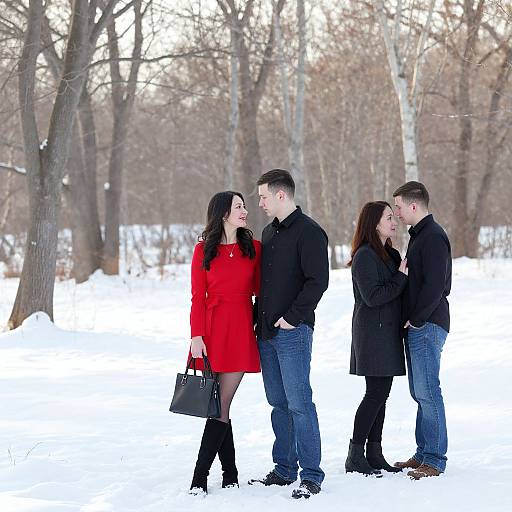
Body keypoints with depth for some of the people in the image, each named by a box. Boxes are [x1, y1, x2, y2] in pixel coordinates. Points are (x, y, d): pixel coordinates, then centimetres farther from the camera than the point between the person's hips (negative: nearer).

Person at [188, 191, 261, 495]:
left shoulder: (254, 248, 8)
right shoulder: (203, 250, 5)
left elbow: (258, 289, 13)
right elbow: (198, 297, 2)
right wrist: (197, 336, -6)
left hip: (241, 329, 0)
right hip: (212, 329, 0)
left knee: (221, 406, -6)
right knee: (217, 404, 1)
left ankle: (200, 478, -5)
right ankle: (230, 473, 12)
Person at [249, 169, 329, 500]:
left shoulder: (309, 232, -9)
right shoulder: (269, 233, 18)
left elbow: (318, 280, -16)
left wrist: (293, 317, -16)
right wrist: (261, 318, 15)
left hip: (293, 332, -8)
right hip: (267, 332, 8)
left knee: (299, 403, -9)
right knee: (279, 403, 12)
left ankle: (311, 476, -5)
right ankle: (284, 470, 19)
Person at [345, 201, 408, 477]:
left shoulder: (391, 254, 15)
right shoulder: (365, 256, -12)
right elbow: (372, 297, -19)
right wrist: (401, 278, -14)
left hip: (388, 332, 9)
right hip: (373, 332, -9)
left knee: (381, 392, 9)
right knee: (376, 392, -9)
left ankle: (374, 454, 14)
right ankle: (355, 456, -5)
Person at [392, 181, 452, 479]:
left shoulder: (433, 237, -13)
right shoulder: (419, 235, 18)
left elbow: (434, 285, -20)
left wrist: (416, 320, -16)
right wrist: (411, 321, 13)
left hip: (428, 326, -10)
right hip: (416, 326, 10)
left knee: (427, 392, -10)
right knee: (420, 393, 13)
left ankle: (435, 461, -8)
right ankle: (424, 454, 19)